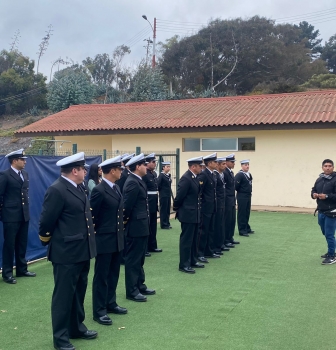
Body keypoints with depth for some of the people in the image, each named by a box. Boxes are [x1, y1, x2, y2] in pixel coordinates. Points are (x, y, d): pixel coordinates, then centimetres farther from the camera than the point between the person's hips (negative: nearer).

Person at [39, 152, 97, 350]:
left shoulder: (77, 188, 11)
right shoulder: (57, 190, -18)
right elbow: (46, 222, -16)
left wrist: (88, 243, 16)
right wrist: (47, 240, -1)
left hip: (82, 251, 9)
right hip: (66, 253, -9)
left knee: (79, 293, 20)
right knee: (64, 295, 4)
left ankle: (77, 327, 35)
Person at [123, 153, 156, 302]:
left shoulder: (138, 181, 11)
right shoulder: (132, 183, -20)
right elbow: (127, 205, -24)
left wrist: (144, 223, 13)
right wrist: (125, 221, -11)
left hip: (141, 226, 10)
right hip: (135, 227, -10)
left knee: (139, 258, 18)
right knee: (133, 259, 0)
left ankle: (140, 286, 29)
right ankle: (132, 291, 9)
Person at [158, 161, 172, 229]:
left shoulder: (169, 175, 10)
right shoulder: (161, 175, -14)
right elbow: (158, 185, -19)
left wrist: (170, 192, 11)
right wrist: (161, 191, -7)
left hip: (168, 195, 7)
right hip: (163, 196, -7)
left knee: (168, 210, 12)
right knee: (163, 210, 0)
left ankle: (167, 223, 21)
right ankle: (163, 225, 7)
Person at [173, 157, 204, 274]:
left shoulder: (195, 177, 9)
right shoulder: (186, 178, -20)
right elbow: (179, 196, -18)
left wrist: (197, 209, 12)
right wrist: (176, 209, -4)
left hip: (195, 214, 9)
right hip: (188, 214, -9)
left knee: (193, 239, 17)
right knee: (186, 239, -1)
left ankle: (193, 261, 28)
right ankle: (184, 265, 6)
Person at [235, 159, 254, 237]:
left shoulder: (249, 174, 10)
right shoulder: (239, 175, -17)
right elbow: (236, 185, -21)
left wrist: (250, 192, 12)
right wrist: (241, 191, -6)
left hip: (248, 196, 8)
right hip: (242, 197, -8)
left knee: (247, 213, 16)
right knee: (242, 213, -1)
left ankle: (247, 228, 28)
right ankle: (242, 230, 5)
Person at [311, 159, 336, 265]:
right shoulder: (319, 179, 9)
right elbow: (313, 191, 17)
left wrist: (327, 196, -26)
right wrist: (314, 195, -4)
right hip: (321, 211, 7)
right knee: (326, 234, 19)